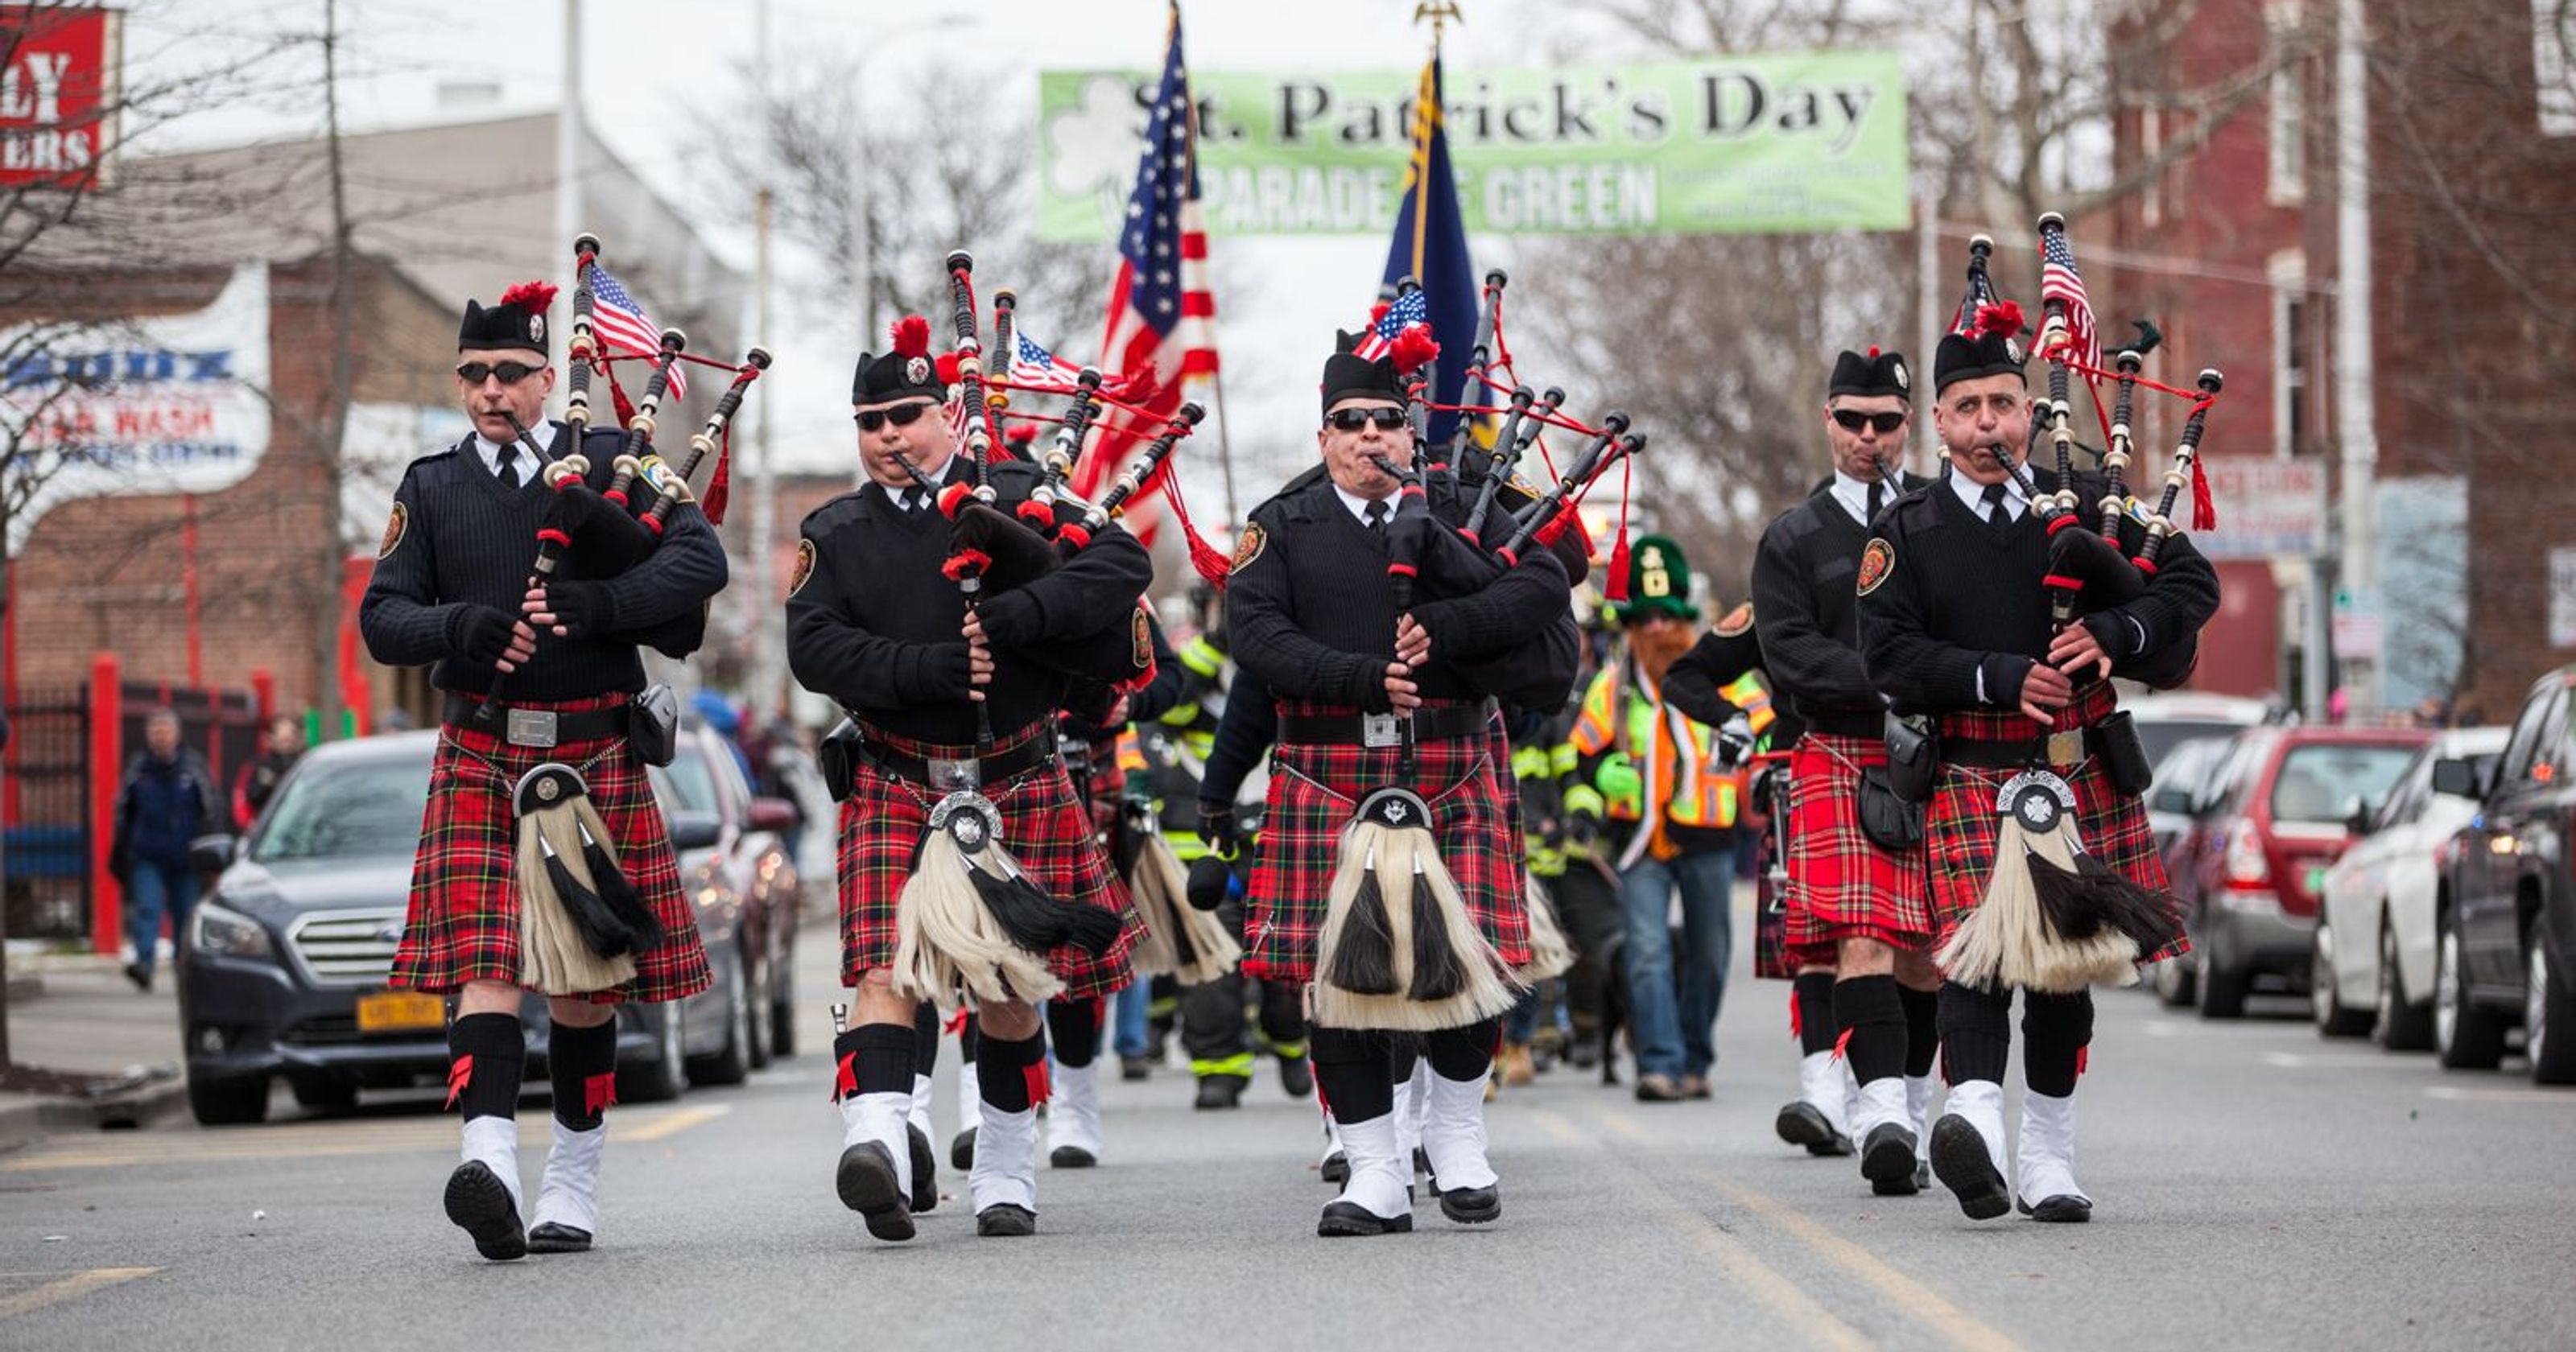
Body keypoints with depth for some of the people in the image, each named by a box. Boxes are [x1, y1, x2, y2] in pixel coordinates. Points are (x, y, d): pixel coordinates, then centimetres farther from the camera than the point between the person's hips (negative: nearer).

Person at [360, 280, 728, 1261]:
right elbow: (382, 617, 4)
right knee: (486, 961, -16)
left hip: (596, 753, 0)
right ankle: (490, 1155, -31)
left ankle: (574, 1182, 17)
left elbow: (700, 561, -7)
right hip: (481, 755, 0)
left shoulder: (611, 466, 5)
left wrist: (588, 604, -21)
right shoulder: (431, 489, 11)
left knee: (585, 977, 6)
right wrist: (457, 626, -18)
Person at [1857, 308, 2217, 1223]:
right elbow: (1890, 657, -6)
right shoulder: (1906, 533, 3)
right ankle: (1973, 1117, -40)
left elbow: (2193, 583, 6)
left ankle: (2047, 1158, 19)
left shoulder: (2086, 507, 9)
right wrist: (2002, 679, -17)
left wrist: (2113, 633, -12)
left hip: (2082, 776, 3)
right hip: (1969, 780, -3)